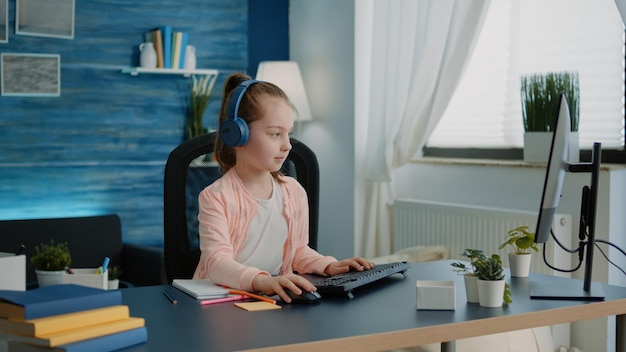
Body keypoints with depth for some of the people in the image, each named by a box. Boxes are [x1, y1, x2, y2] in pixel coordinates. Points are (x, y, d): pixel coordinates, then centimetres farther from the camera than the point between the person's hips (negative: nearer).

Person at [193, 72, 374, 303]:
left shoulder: (294, 192, 9)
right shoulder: (216, 197, -9)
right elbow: (217, 263, -22)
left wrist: (329, 266, 2)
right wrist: (262, 281, -39)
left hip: (277, 300, 5)